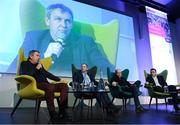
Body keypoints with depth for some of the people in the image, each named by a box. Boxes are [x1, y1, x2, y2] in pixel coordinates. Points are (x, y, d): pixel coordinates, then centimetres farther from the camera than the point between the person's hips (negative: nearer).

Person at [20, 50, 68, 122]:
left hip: (45, 85, 7)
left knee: (64, 85, -11)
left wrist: (59, 79, 19)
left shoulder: (39, 65, 30)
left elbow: (48, 74, 30)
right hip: (35, 85, -7)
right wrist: (36, 69, -6)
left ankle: (62, 111, -23)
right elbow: (24, 75, -8)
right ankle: (52, 114, -34)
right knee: (50, 87, -39)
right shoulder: (25, 64, 12)